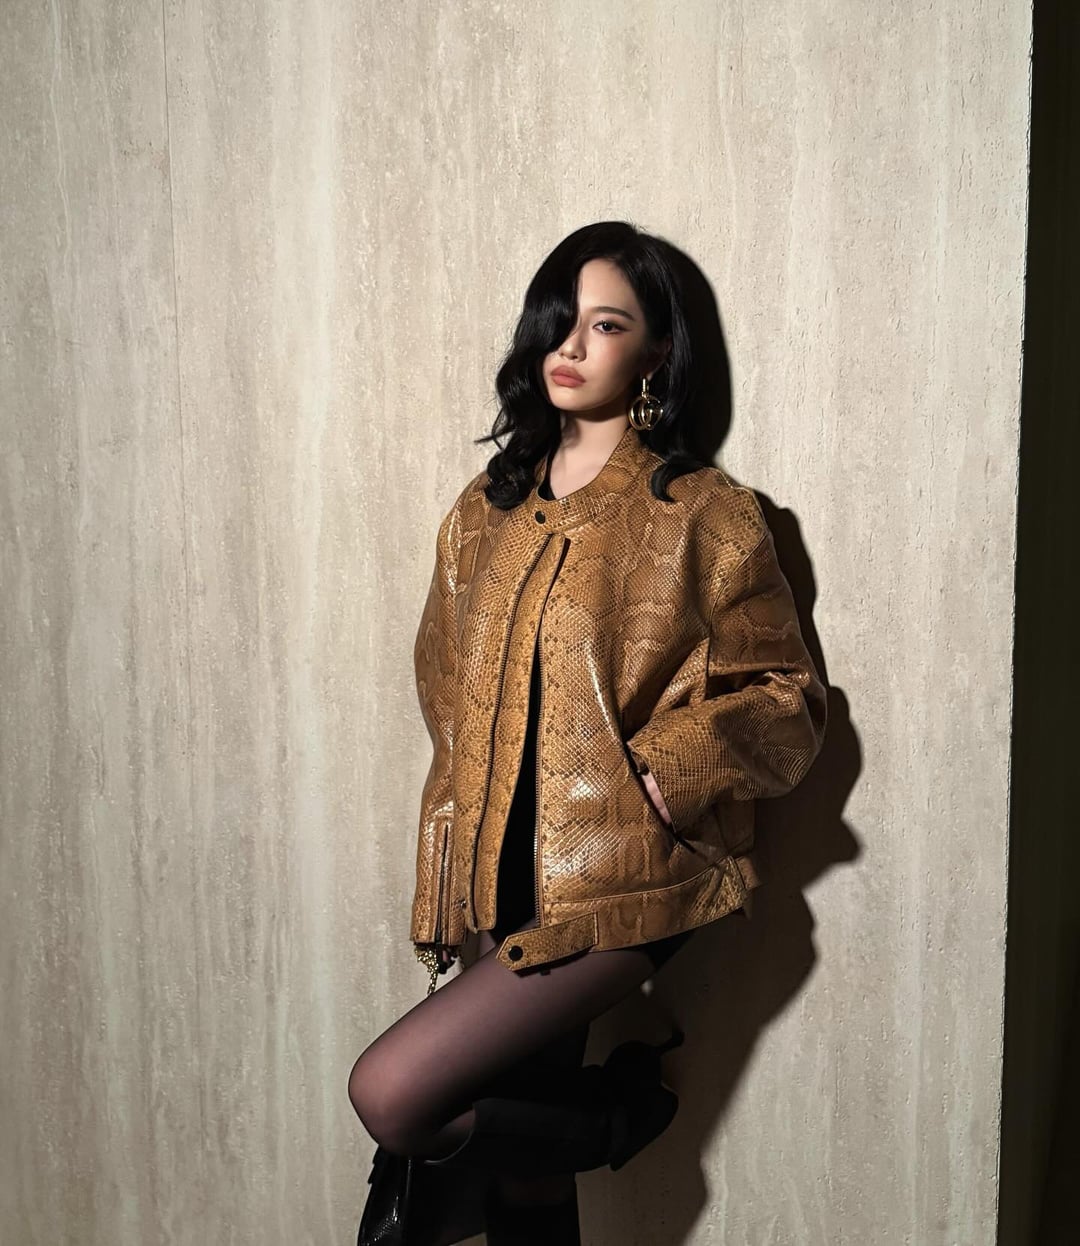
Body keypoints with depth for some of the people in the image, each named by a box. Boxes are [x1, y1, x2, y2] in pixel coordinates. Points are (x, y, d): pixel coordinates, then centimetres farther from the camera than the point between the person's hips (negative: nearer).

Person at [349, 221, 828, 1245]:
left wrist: (669, 764, -18)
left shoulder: (705, 517, -6)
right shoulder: (484, 512, 11)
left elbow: (787, 700, -2)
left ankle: (618, 1113, 11)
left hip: (618, 884, -5)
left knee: (391, 1093, -15)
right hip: (503, 883, 6)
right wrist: (447, 893, 12)